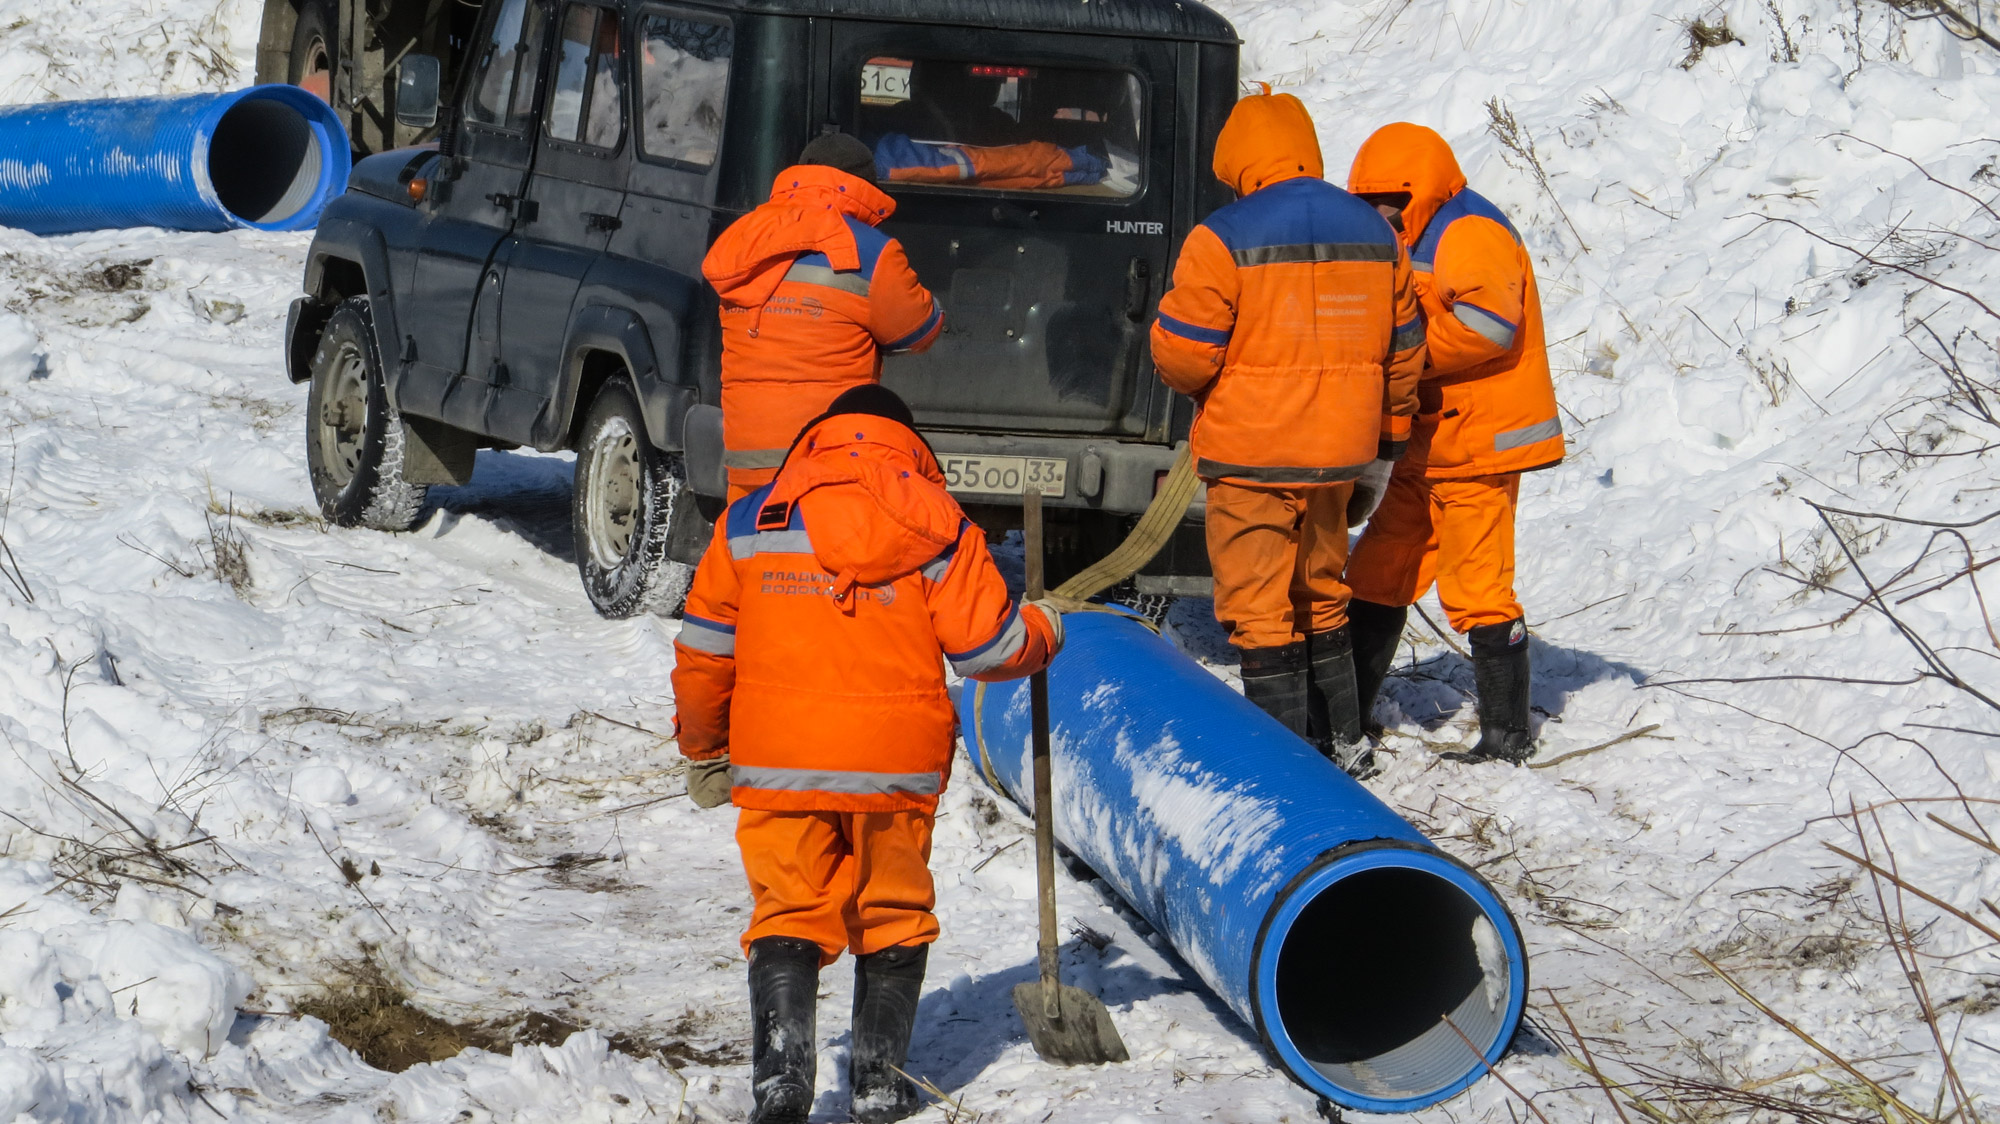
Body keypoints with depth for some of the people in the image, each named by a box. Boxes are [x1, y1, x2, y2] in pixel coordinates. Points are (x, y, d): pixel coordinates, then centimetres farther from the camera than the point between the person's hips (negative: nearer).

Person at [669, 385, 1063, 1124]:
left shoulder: (750, 523, 6)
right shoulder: (938, 527, 2)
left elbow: (703, 653, 8)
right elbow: (989, 646, 0)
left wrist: (704, 751, 21)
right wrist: (1042, 632, 22)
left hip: (778, 762, 0)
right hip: (898, 760, 0)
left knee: (790, 913, 7)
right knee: (891, 915, 16)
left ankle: (780, 1065, -11)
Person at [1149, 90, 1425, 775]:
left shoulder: (1225, 239, -13)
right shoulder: (1373, 232, 7)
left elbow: (1183, 352, -14)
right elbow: (1403, 349, 13)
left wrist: (1190, 377, 9)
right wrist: (1389, 433, 25)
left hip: (1251, 456, -6)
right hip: (1337, 456, 6)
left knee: (1258, 609, 0)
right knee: (1320, 595, 21)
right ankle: (1342, 744, 28)